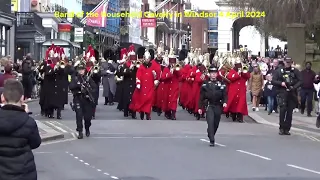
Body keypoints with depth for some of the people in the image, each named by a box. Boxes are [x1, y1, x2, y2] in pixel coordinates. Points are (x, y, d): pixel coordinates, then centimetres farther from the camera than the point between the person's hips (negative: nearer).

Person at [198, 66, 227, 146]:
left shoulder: (221, 84, 3)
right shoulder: (205, 84, 1)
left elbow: (225, 95, 1)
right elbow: (202, 96, 4)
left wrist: (225, 102, -18)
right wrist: (200, 107, 2)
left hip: (218, 106, 2)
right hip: (209, 106, -2)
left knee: (216, 124, 12)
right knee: (210, 123, -14)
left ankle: (210, 135, 36)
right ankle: (212, 141, -14)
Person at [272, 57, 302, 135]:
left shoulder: (295, 71, 9)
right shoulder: (279, 71, 7)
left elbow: (300, 81, 5)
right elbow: (273, 81, 5)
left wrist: (294, 87, -11)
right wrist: (281, 83, -11)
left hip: (292, 93, 2)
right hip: (282, 93, -2)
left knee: (289, 111, 2)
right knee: (283, 109, -15)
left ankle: (287, 129, 10)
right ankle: (281, 128, -5)